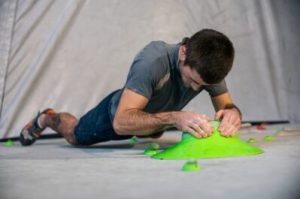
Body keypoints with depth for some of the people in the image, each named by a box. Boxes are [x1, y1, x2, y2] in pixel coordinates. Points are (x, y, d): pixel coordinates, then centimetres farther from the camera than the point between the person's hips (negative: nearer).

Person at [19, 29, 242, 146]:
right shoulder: (153, 60, -47)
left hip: (152, 115, 5)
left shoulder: (209, 65, -30)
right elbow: (121, 122, -51)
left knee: (153, 134, 41)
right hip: (117, 112, -5)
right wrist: (174, 117, -65)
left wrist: (233, 113, -49)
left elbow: (227, 105, -24)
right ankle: (46, 118, 56)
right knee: (74, 136, 25)